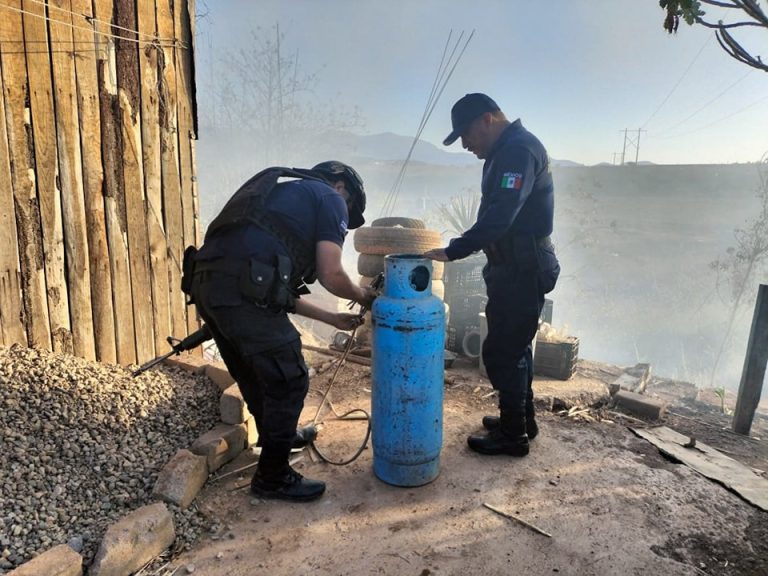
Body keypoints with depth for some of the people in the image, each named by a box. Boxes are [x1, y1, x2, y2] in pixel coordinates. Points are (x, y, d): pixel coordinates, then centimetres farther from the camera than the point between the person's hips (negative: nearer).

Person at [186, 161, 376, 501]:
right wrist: (362, 295, 20)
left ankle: (276, 437, 51)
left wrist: (331, 318, 34)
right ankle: (273, 477, 22)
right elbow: (331, 276, -2)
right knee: (289, 381, 7)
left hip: (206, 284, 9)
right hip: (242, 292, -9)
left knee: (253, 375, 28)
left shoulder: (286, 193, 33)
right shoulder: (329, 198, 10)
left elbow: (280, 289, 30)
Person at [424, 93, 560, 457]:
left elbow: (500, 216, -30)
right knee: (514, 346, 19)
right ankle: (521, 419, 35)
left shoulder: (518, 150, -18)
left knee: (502, 351, -1)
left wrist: (453, 251, -29)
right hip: (517, 266, 11)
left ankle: (513, 435, 14)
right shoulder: (507, 150, 15)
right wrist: (462, 248, 16)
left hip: (521, 270, -11)